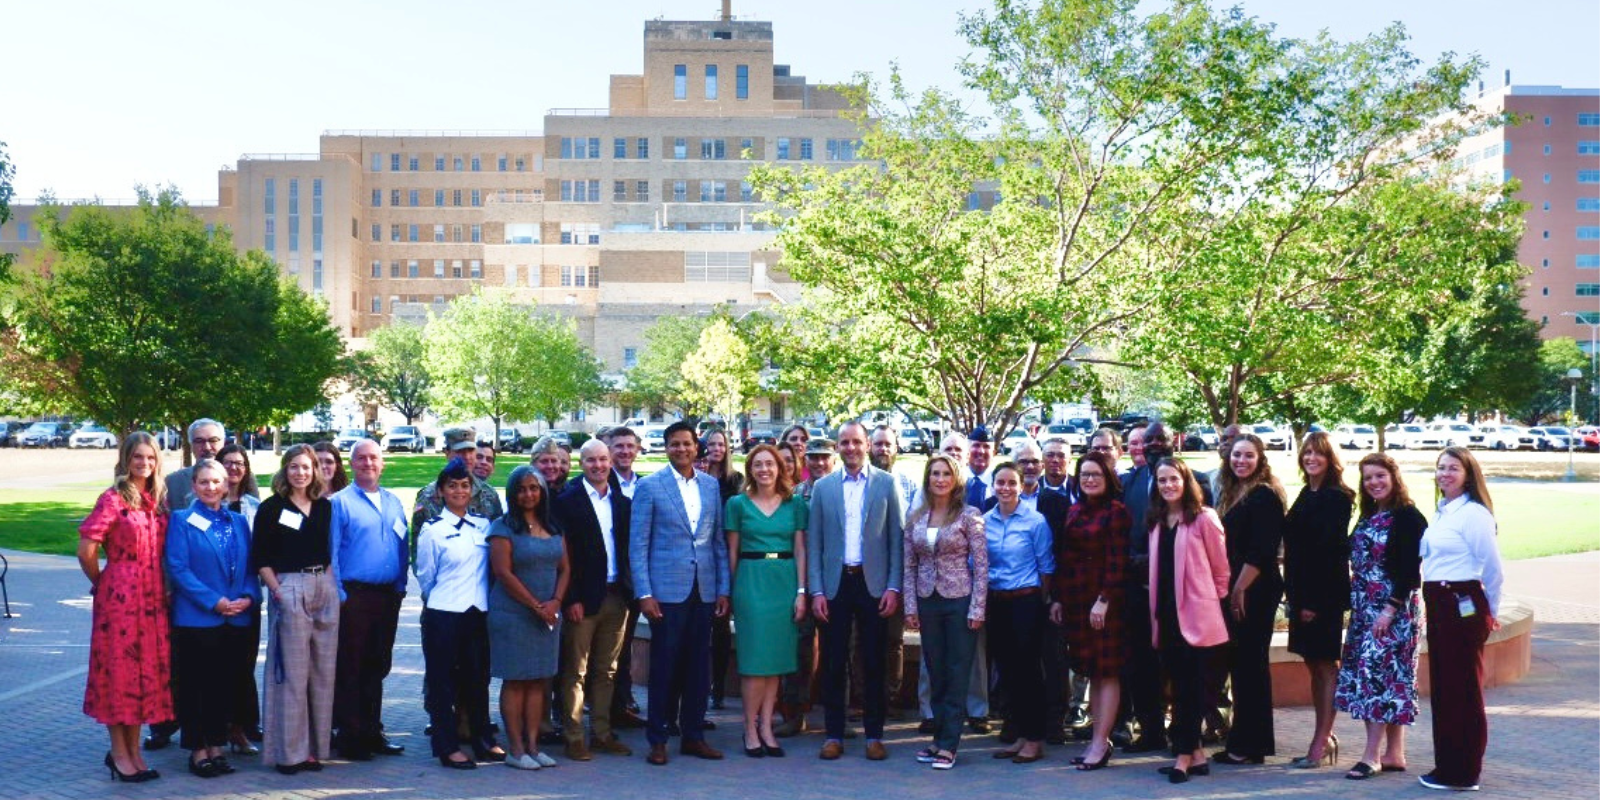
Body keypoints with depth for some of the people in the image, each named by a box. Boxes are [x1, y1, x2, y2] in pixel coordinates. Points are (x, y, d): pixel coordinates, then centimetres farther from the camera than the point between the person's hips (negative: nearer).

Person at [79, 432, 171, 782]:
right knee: (120, 668, 2)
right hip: (121, 594, -6)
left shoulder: (158, 500, 10)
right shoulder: (113, 499, -9)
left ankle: (134, 749, 21)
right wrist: (101, 583, 0)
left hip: (153, 595, 6)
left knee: (148, 668, 10)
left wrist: (164, 588, 9)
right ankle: (119, 753, 12)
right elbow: (86, 549, -13)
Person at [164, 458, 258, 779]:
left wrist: (249, 597, -8)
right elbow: (177, 568, -10)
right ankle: (197, 750, 12)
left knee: (225, 685, 9)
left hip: (236, 619, 4)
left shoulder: (238, 522, 12)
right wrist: (213, 602, -16)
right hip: (197, 618, -4)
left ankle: (217, 746, 19)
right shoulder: (182, 520, -1)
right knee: (195, 686, 3)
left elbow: (250, 567, 12)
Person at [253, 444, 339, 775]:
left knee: (323, 670, 7)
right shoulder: (271, 508, 0)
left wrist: (332, 584, 2)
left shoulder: (326, 507, 12)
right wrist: (277, 591, -11)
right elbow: (260, 558, -3)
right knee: (293, 672, -3)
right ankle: (289, 751, 5)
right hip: (289, 589, -5)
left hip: (325, 588, 5)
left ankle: (314, 747, 16)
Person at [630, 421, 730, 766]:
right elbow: (638, 544, -3)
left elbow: (719, 540, 11)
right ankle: (657, 739, 14)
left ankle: (693, 736, 19)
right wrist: (644, 593, -10)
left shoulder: (711, 485, 9)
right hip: (667, 590, -4)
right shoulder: (650, 486, -2)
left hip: (704, 590, 4)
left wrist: (723, 588, 7)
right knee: (664, 666, 3)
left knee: (699, 666, 9)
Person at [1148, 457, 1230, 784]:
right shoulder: (1156, 522, 12)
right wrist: (1155, 611, 10)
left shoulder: (1203, 518, -8)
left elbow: (1220, 567, -3)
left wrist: (1215, 601, 4)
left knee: (1191, 686, -2)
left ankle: (1184, 754, 3)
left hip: (1196, 614, -6)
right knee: (1179, 684, 9)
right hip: (1167, 613, 6)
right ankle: (1196, 753, 16)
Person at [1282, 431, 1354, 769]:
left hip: (1325, 593, -8)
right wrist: (1295, 595, 9)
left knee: (1326, 665, -2)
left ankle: (1321, 742, 2)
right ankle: (1325, 738, 19)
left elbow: (1331, 550, -15)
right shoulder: (1306, 496, 15)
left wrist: (1315, 600, -18)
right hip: (1303, 592, 8)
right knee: (1314, 665, 11)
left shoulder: (1337, 498, -10)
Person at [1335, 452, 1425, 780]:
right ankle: (1394, 754, 14)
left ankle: (1372, 755, -6)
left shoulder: (1408, 517, -10)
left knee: (1380, 674, -9)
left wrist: (1391, 609, -20)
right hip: (1365, 607, 8)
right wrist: (1354, 603, 9)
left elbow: (1410, 571, -15)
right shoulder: (1367, 517, 14)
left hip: (1394, 609, -8)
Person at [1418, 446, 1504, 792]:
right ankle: (1446, 766, 22)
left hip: (1463, 606, -9)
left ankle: (1463, 774, 8)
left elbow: (1491, 568, -11)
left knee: (1463, 689, -1)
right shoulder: (1441, 512, 13)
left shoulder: (1474, 513, -13)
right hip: (1438, 605, 9)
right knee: (1441, 687, 13)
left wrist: (1490, 612, 1)